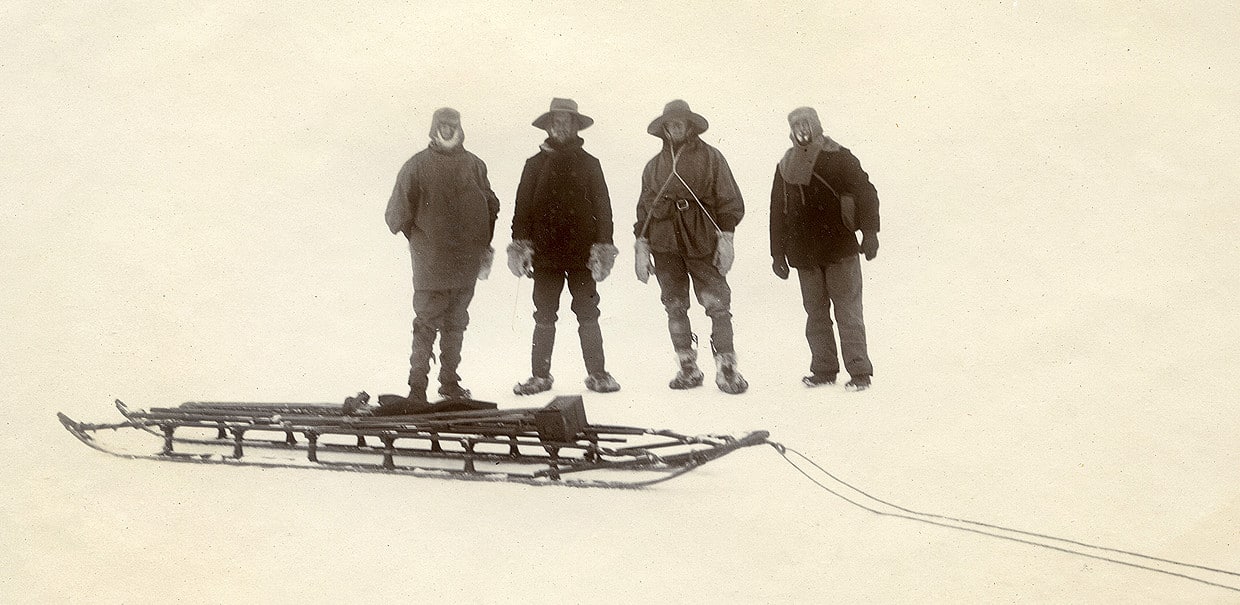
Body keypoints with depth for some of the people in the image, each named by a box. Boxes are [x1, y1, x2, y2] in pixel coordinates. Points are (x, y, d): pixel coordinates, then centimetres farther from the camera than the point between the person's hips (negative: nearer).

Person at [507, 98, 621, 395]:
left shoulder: (588, 164, 7)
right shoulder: (535, 164, 7)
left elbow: (602, 207, 5)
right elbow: (522, 207, 5)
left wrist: (603, 246, -3)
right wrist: (520, 244, -4)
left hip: (582, 252, 0)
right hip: (546, 253, 1)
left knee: (588, 315, 2)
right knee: (544, 317, 5)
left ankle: (597, 373, 8)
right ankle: (540, 375, 13)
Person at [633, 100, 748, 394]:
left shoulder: (710, 157, 4)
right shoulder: (654, 165, 15)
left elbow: (729, 200, 2)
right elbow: (644, 208, 17)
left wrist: (726, 237, -6)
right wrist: (641, 247, 11)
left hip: (701, 239, -3)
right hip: (664, 242, 4)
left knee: (717, 303, -10)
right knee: (675, 306, 4)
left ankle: (726, 367, -7)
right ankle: (687, 368, 11)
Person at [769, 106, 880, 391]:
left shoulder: (839, 158, -3)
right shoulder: (786, 166, 10)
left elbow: (865, 192, -6)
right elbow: (777, 212, 15)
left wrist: (869, 232, -16)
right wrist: (778, 253, 14)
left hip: (840, 250, -5)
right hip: (805, 255, 5)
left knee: (848, 311, -4)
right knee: (815, 314, 8)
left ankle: (859, 372, 0)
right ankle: (823, 370, 15)